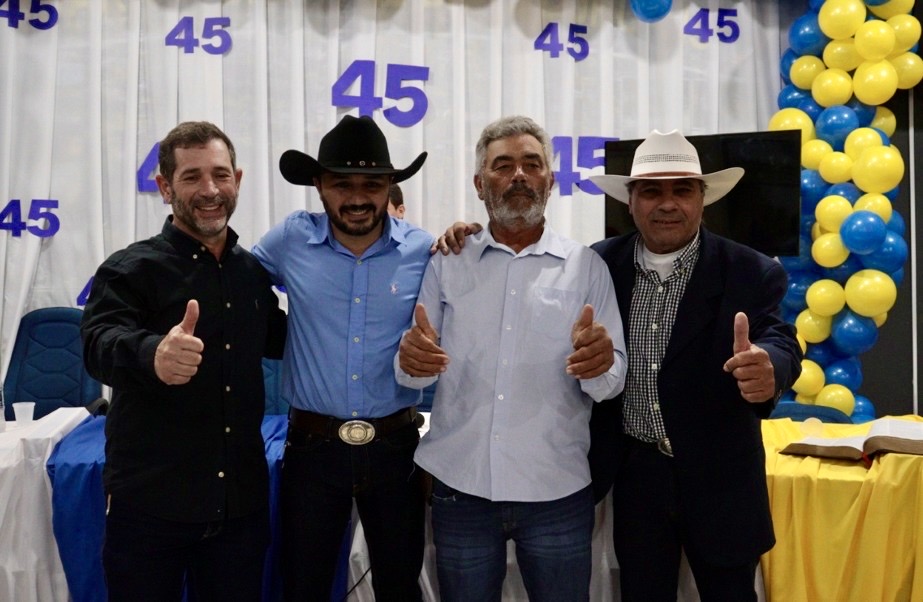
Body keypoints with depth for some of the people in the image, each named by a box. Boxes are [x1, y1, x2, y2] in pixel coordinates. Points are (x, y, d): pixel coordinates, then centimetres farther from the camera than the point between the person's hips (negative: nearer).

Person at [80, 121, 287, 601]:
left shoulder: (252, 271, 7)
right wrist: (153, 354, -50)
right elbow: (99, 344, -28)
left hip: (242, 503, 5)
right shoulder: (129, 269, -9)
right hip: (150, 506, -4)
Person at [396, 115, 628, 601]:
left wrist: (601, 365, -27)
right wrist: (412, 360, -20)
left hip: (558, 493, -1)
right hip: (459, 489, 1)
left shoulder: (587, 267, 1)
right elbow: (416, 370, 3)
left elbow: (612, 380, -3)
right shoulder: (446, 264, 4)